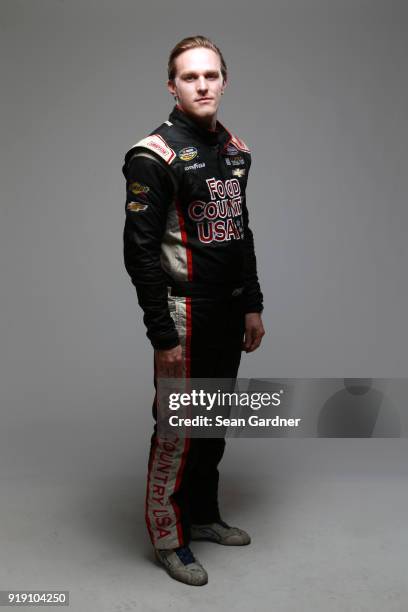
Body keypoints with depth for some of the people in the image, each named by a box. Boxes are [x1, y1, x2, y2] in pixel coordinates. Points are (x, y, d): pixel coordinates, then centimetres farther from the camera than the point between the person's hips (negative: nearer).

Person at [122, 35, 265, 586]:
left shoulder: (236, 149, 9)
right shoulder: (155, 156, -14)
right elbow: (140, 252, -17)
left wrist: (252, 306, 13)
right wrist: (163, 337, -18)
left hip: (229, 313, 7)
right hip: (185, 314, -7)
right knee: (177, 428, 2)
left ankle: (203, 515, 35)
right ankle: (169, 537, 20)